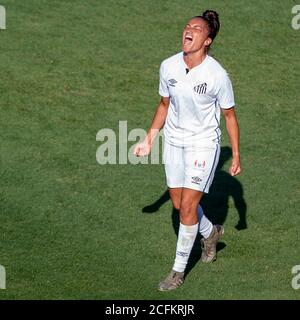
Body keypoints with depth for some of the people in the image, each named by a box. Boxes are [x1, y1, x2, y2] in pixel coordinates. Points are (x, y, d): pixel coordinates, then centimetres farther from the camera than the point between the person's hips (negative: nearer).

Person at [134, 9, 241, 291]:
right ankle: (211, 233, 47)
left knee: (188, 207, -8)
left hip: (204, 143, -5)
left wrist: (236, 156, -4)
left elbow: (229, 116, -7)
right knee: (179, 203, 15)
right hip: (173, 141, 5)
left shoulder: (217, 75, -20)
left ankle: (178, 271, 7)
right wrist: (148, 140, 10)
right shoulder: (168, 67, -8)